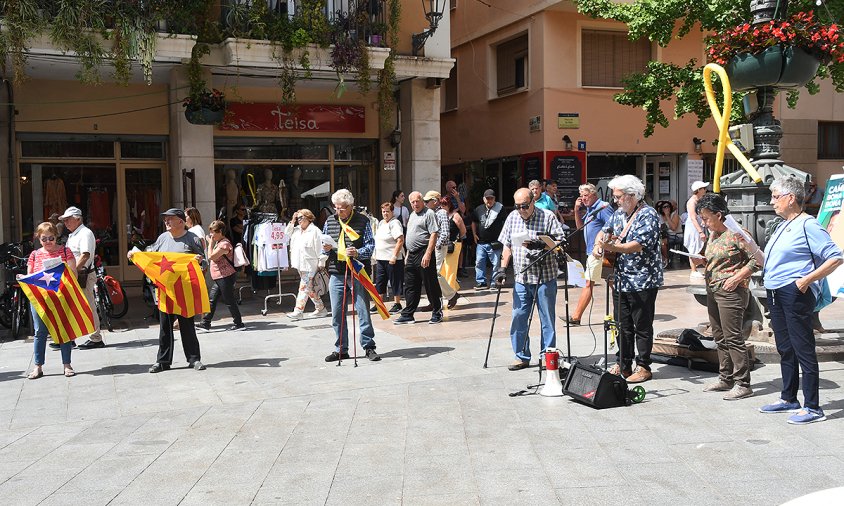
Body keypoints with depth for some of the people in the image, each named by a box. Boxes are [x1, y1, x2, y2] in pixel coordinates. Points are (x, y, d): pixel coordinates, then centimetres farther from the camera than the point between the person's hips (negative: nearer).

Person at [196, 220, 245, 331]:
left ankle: (238, 323, 5)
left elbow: (211, 257, -19)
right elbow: (213, 257, 19)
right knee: (212, 299, 10)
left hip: (226, 277, -10)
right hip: (220, 277, 10)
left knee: (229, 300, -3)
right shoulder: (219, 243, 16)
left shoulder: (224, 244, -17)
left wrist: (210, 243, -11)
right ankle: (205, 322, 15)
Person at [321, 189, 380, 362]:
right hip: (336, 274, 4)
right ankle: (341, 349, 17)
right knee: (337, 313, 7)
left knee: (363, 310, -1)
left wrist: (358, 253, -20)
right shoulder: (330, 221, 13)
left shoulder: (362, 221, 1)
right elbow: (324, 245, 20)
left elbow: (370, 245, -2)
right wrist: (326, 248, -3)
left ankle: (369, 347, 9)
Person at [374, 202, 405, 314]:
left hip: (392, 259, -8)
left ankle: (397, 304, 8)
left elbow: (400, 241, -19)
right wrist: (376, 255, 18)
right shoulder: (381, 223, 15)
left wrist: (394, 256, -23)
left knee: (395, 282, 0)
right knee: (379, 282, 10)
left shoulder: (395, 223, -11)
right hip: (380, 258, 9)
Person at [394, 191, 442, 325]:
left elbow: (434, 234, -16)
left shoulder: (429, 213, -8)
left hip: (424, 254, -8)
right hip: (412, 255, 9)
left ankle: (437, 313, 10)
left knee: (430, 285, -1)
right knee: (410, 287, 10)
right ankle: (408, 315, 15)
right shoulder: (412, 215, 20)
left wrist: (428, 254, -24)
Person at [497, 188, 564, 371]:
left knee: (547, 319, 3)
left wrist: (541, 245, -24)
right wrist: (503, 268, 6)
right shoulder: (512, 218, 9)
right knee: (518, 318, 4)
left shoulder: (548, 218, -4)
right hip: (521, 278, 4)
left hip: (545, 278, -4)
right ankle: (522, 357, 16)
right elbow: (507, 245, 14)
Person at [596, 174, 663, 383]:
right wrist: (598, 245, 0)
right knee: (624, 325, 14)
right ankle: (623, 365, 23)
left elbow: (638, 245, -24)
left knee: (642, 326, 1)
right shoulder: (619, 213, 12)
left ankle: (644, 367, 10)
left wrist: (611, 247, -33)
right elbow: (605, 231, 23)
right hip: (622, 280, 8)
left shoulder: (648, 215, -12)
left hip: (643, 281, -8)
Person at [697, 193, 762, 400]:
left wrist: (736, 278, -18)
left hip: (731, 291, -9)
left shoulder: (735, 233, -13)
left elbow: (758, 259, -13)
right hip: (712, 290, 9)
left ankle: (743, 383, -2)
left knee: (733, 337, -8)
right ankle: (725, 378, 23)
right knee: (719, 337, 13)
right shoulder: (713, 235, 13)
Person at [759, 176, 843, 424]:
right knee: (785, 349, 16)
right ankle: (789, 399, 27)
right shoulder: (782, 227, 17)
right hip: (775, 294, 10)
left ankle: (812, 408, 1)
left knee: (803, 350, -5)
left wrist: (807, 279, -20)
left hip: (795, 294, -9)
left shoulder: (808, 225, -11)